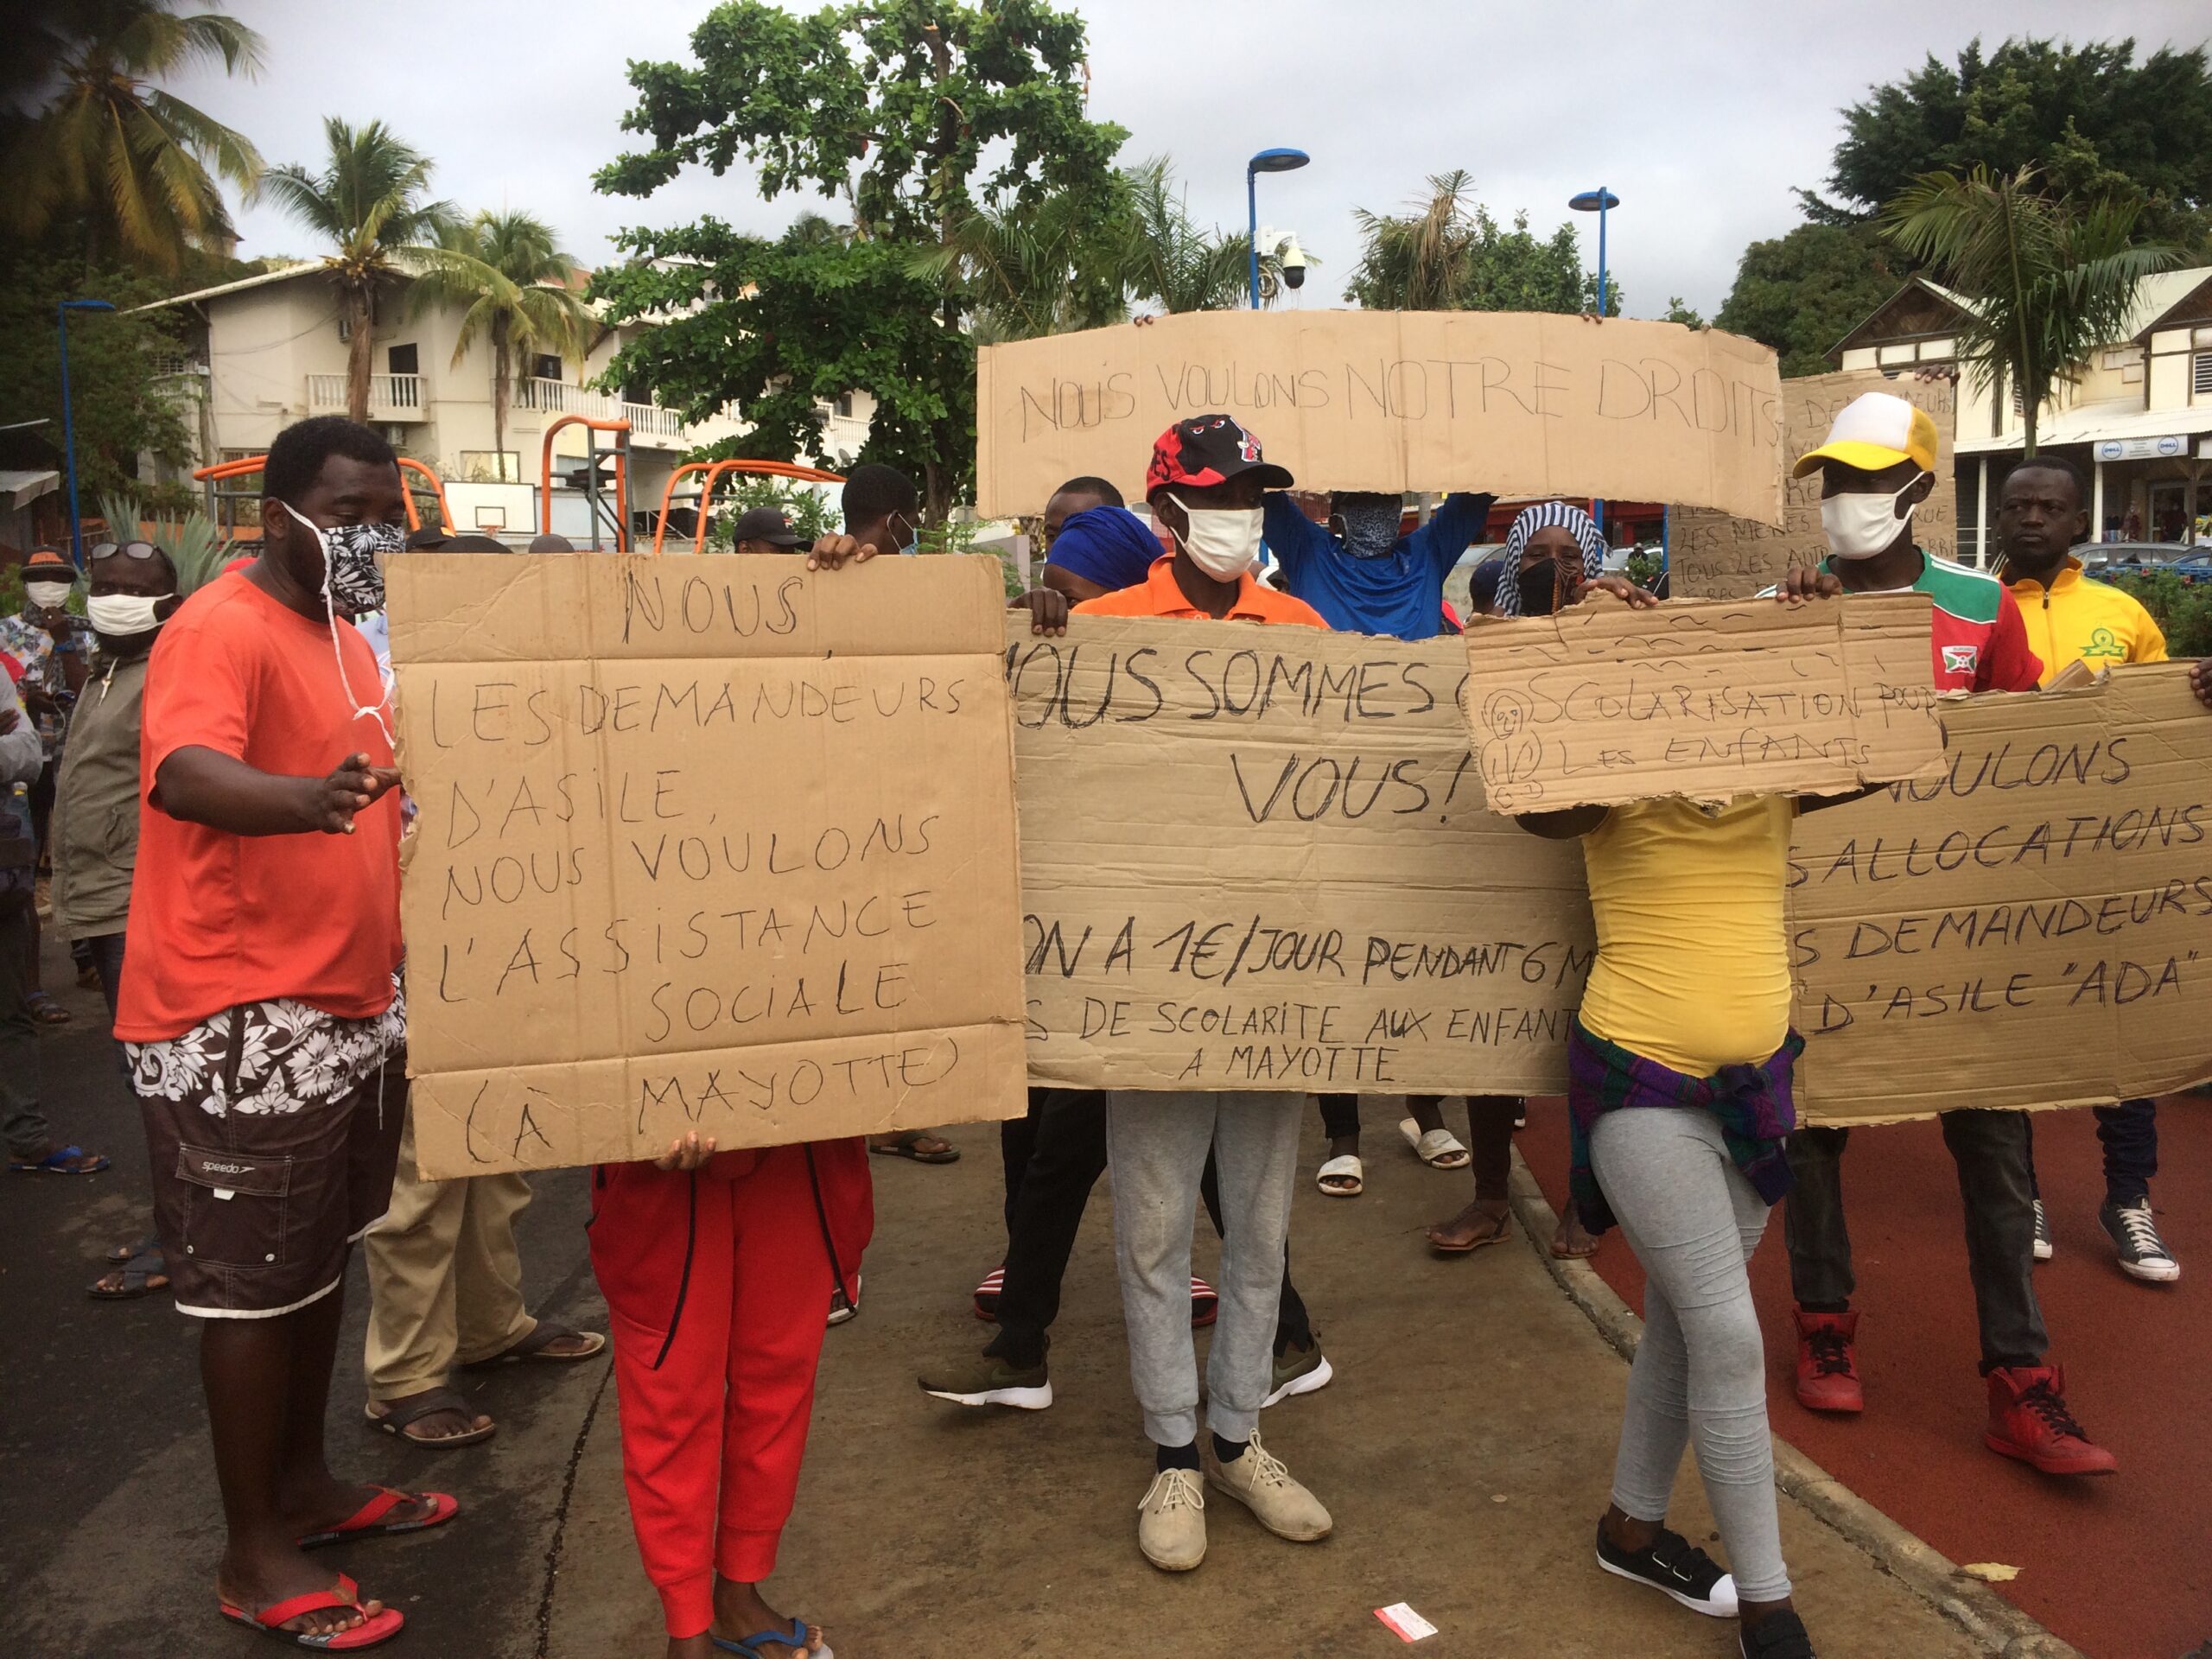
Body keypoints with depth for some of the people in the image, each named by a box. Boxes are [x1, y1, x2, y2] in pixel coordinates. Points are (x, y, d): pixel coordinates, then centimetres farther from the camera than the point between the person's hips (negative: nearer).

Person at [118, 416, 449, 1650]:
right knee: (254, 1284, 2)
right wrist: (304, 796, -55)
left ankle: (306, 1482, 35)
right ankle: (254, 1553, 16)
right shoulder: (220, 630, -15)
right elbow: (185, 772, -35)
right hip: (242, 1022, -9)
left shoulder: (344, 640, 14)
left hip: (347, 1009, 9)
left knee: (321, 1259, 19)